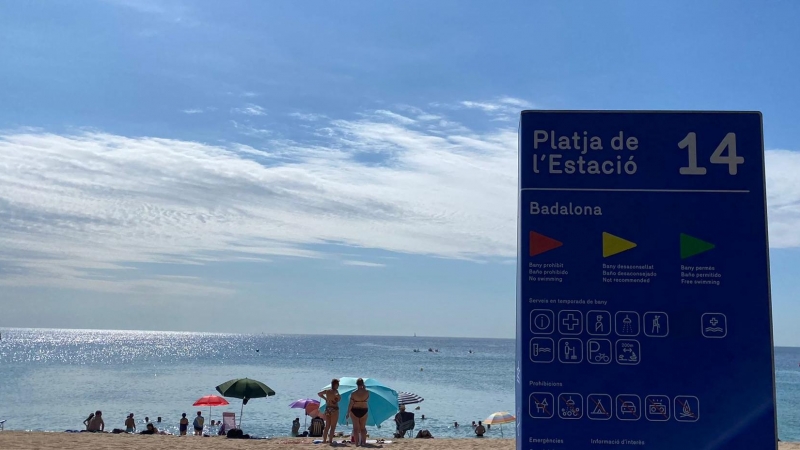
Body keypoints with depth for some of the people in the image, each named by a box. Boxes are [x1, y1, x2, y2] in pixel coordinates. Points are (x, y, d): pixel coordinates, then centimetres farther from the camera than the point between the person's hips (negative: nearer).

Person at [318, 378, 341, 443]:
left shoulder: (327, 391, 6)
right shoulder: (335, 391, -12)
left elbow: (319, 393, 19)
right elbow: (337, 395, -36)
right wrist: (339, 398, -15)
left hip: (327, 409, 6)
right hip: (334, 409, -6)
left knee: (327, 426, 15)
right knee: (333, 427, 2)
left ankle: (324, 440, 14)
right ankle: (330, 440, -1)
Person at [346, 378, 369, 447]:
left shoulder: (353, 393, -12)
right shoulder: (366, 392, -9)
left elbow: (351, 404, -11)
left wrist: (348, 413, -1)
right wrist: (364, 388, 10)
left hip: (355, 411, -2)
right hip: (364, 410, 2)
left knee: (356, 428, 5)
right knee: (363, 428, 15)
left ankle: (357, 443, 2)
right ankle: (363, 442, 16)